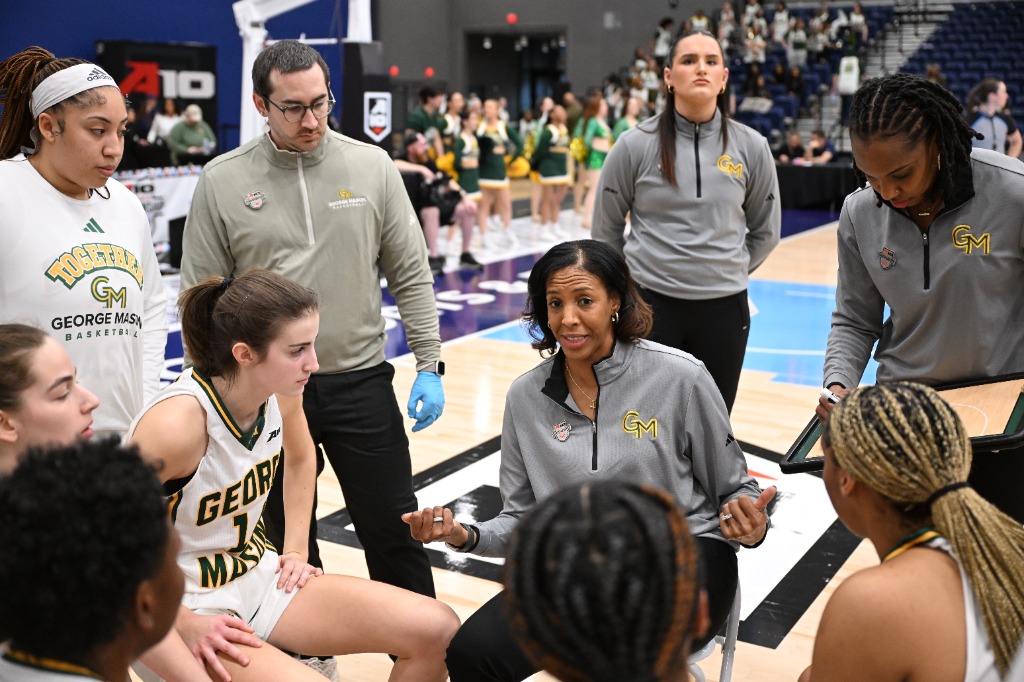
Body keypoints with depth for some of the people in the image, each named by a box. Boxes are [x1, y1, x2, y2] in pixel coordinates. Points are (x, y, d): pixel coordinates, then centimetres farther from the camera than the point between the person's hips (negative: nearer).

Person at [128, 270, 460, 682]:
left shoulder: (280, 393, -7)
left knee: (437, 630, -3)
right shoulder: (177, 423, -28)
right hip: (184, 609, -7)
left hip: (258, 577, 7)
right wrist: (183, 625, -22)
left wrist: (296, 551, 11)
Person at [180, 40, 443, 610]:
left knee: (396, 536, 7)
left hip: (362, 381, 0)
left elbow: (411, 275, 3)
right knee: (289, 544, 14)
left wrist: (429, 365, -2)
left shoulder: (372, 166, 0)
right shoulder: (223, 180, -2)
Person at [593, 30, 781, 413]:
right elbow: (606, 229, 6)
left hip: (724, 307, 2)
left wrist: (725, 272, 14)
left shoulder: (750, 147, -1)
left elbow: (765, 231, 13)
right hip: (651, 305, -2)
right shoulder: (636, 144, -6)